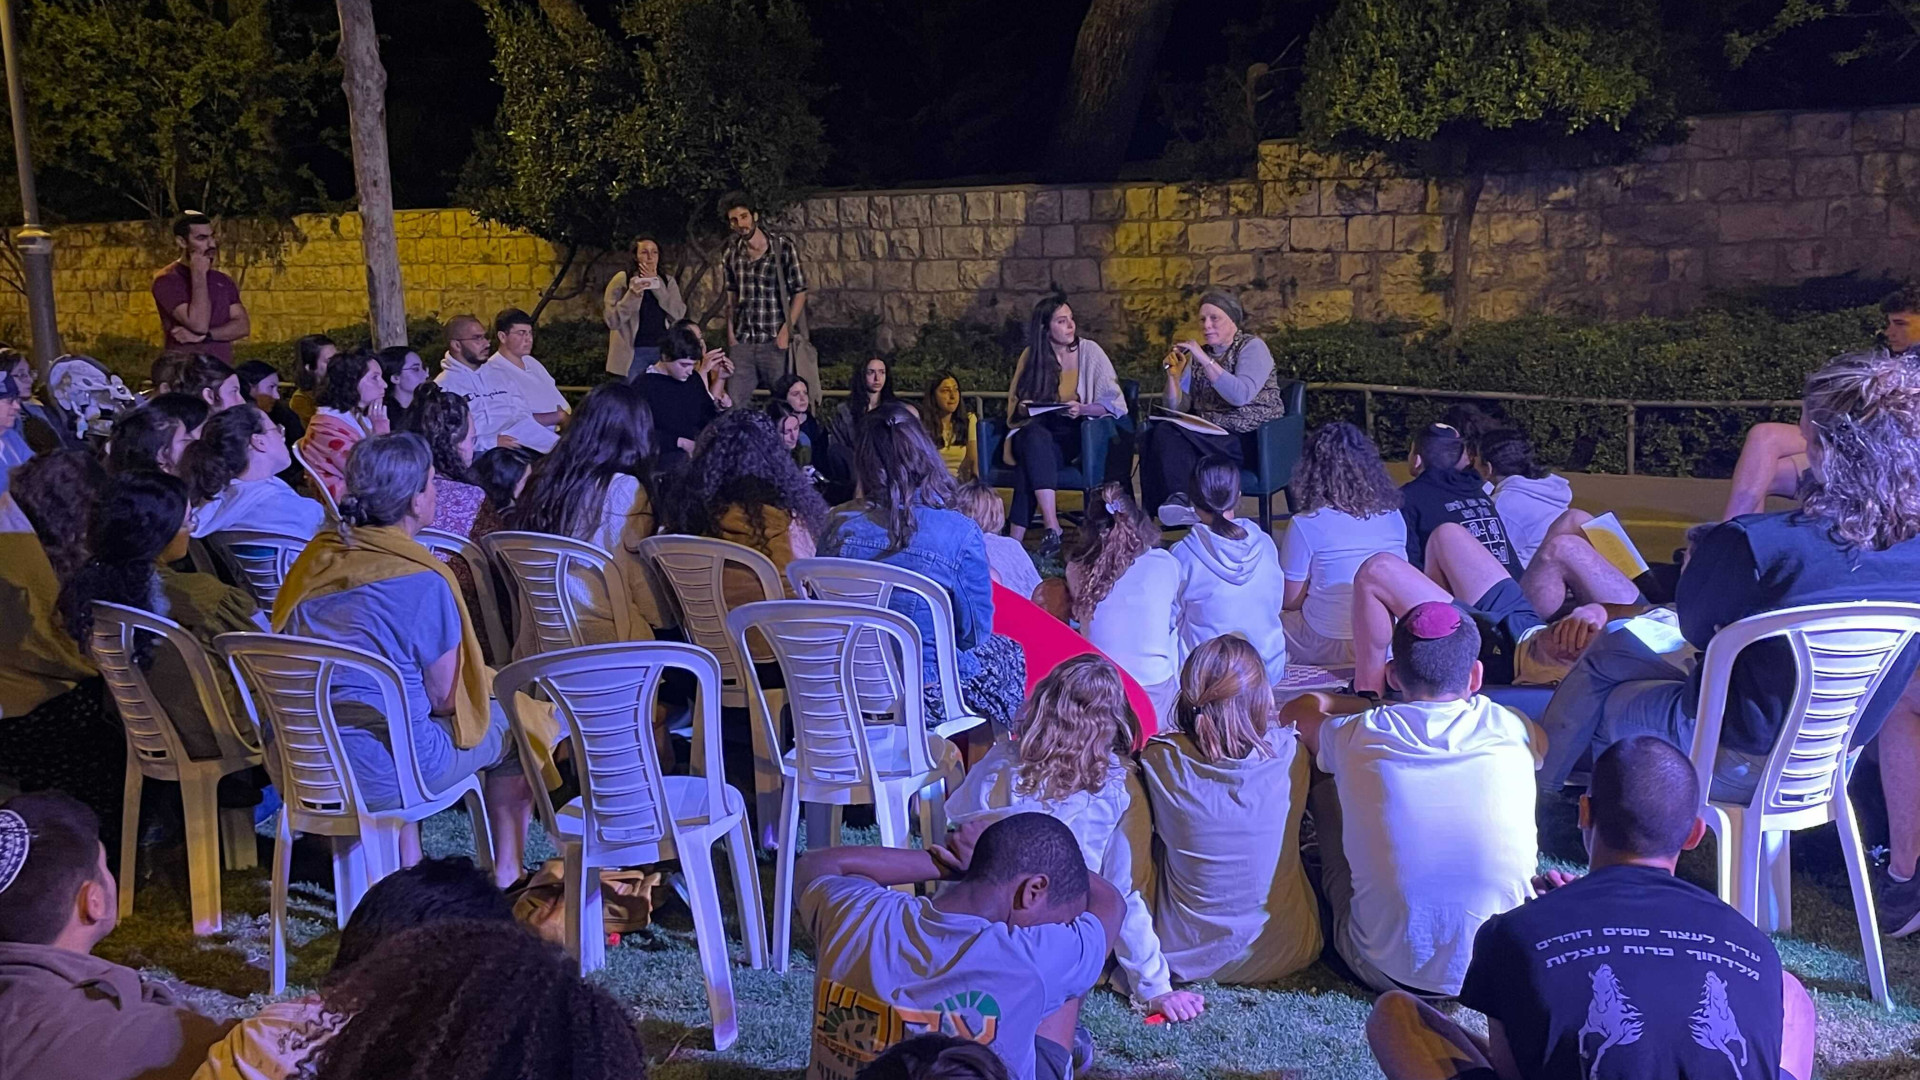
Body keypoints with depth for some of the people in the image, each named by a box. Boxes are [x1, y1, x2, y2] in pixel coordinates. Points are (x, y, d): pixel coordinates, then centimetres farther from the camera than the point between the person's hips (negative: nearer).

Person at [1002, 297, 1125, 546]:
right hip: (1038, 431, 2)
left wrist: (1082, 409, -20)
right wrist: (1023, 408, -8)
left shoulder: (1089, 352, 2)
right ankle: (1052, 528, -45)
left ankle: (1016, 536, -35)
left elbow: (1115, 404, -3)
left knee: (1031, 458, -33)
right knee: (1035, 436, -36)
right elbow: (1015, 404, 16)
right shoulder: (1030, 356, 9)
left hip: (1076, 435, -2)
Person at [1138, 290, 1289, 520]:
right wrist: (1174, 376, -6)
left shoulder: (1253, 347, -1)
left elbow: (1241, 395, -20)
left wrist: (1205, 361, -21)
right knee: (1154, 431, -23)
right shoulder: (1199, 355, 16)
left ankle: (1181, 504, -19)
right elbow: (1178, 408, 12)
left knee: (1169, 434, -27)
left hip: (1251, 439, -6)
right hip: (1210, 435, 6)